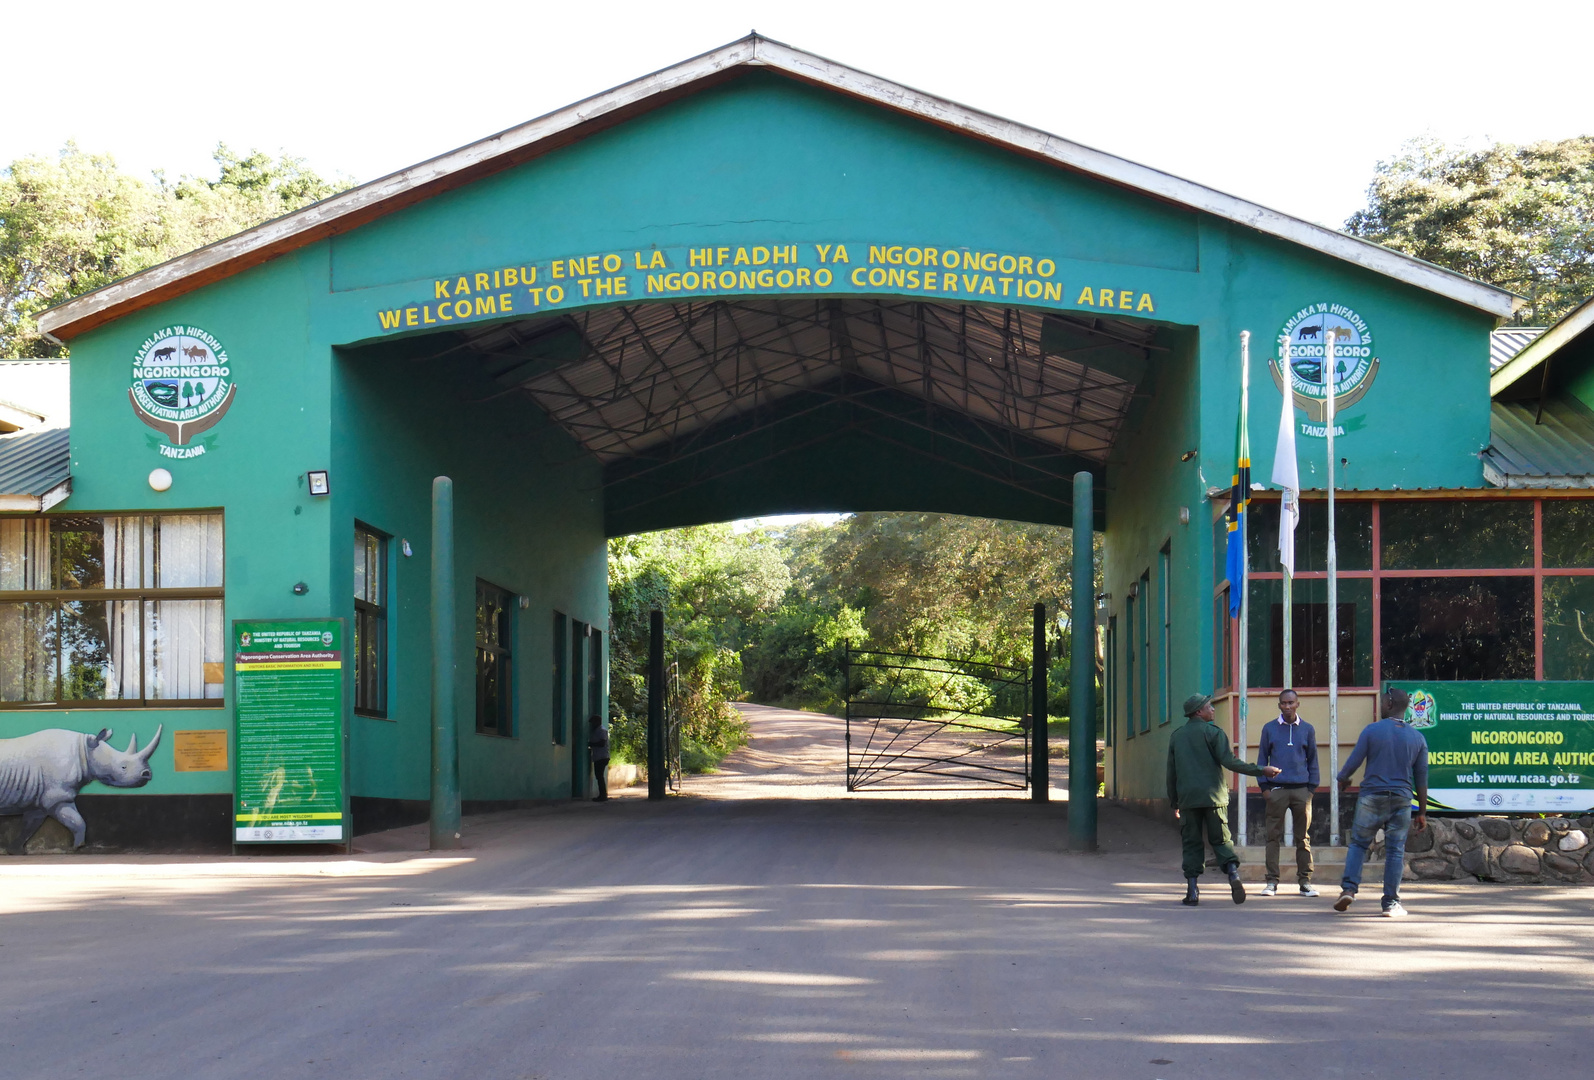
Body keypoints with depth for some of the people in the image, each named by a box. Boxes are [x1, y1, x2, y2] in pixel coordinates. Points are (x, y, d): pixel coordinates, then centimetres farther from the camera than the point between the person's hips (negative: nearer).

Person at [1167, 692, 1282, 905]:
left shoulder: (1176, 737, 12)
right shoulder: (1212, 732, -2)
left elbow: (1171, 773, 15)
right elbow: (1229, 762, -12)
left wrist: (1174, 803, 23)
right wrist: (1261, 770, -10)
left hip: (1187, 799, 3)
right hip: (1213, 796, -3)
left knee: (1191, 843, 5)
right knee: (1221, 839, 5)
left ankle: (1192, 891, -2)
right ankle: (1233, 874, -18)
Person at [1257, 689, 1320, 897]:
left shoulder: (1307, 729, 9)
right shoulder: (1269, 728, 7)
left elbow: (1313, 760, 13)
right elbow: (1262, 758, 10)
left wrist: (1312, 787, 5)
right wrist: (1264, 786, 1)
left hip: (1301, 790, 1)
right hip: (1276, 790, -1)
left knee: (1303, 838, 3)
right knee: (1273, 836, -2)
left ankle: (1305, 881, 7)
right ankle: (1272, 881, 1)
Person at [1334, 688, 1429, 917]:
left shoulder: (1372, 730, -4)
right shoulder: (1417, 738, 6)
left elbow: (1354, 761, -2)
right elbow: (1421, 778, 8)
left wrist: (1342, 779, 20)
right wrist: (1422, 812, 14)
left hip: (1372, 797, -2)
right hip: (1401, 800, 2)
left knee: (1358, 843, 10)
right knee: (1395, 851, 4)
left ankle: (1349, 888, -4)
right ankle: (1391, 902, 3)